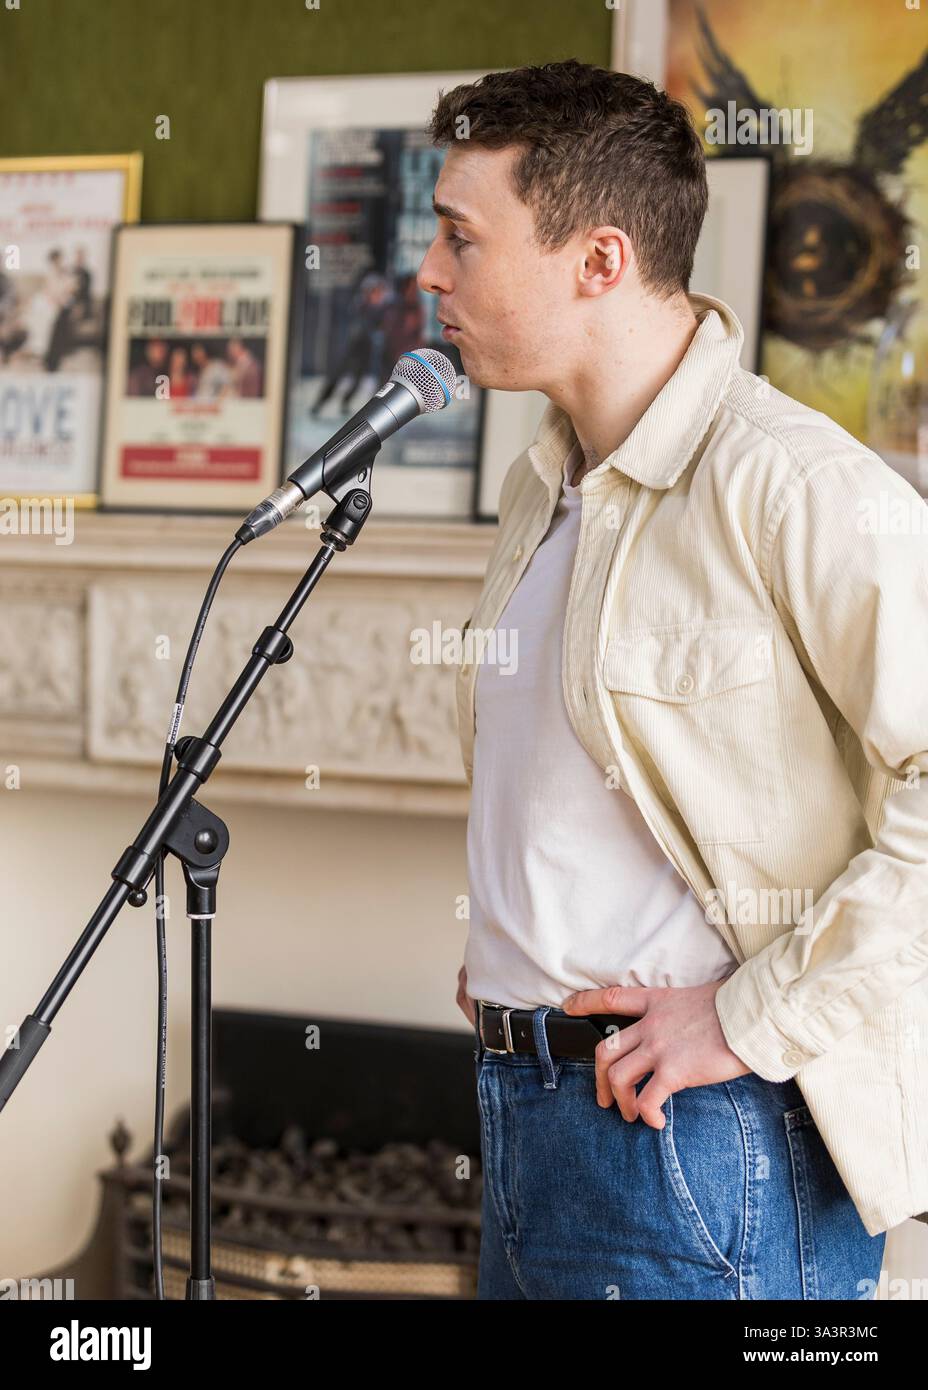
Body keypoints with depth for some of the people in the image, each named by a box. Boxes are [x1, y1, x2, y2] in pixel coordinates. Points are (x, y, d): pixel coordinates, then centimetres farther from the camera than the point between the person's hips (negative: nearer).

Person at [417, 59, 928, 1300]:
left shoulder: (792, 484, -17)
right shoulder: (542, 486, 12)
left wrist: (761, 1018, -21)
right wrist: (500, 966, 14)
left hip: (691, 1147, -8)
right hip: (521, 1106, 9)